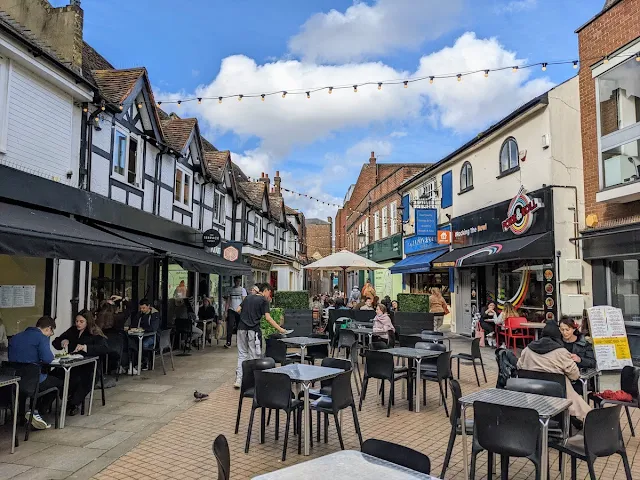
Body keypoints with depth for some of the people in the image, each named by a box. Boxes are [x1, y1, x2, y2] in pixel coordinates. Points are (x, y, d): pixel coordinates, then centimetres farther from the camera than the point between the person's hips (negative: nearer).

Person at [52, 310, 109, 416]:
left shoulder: (95, 334, 2)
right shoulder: (72, 330, 19)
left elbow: (105, 349, -13)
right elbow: (55, 343, 23)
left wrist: (85, 347, -23)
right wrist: (63, 342, -1)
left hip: (86, 367, -4)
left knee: (76, 378, -34)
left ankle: (73, 403, -8)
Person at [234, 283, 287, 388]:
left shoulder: (248, 297, 17)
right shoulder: (264, 301, -2)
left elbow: (238, 310, 14)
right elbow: (268, 318, -11)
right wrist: (280, 329, -10)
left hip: (242, 328, 6)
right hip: (253, 330, -5)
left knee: (242, 354, 11)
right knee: (254, 356, 4)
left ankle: (239, 380, 7)